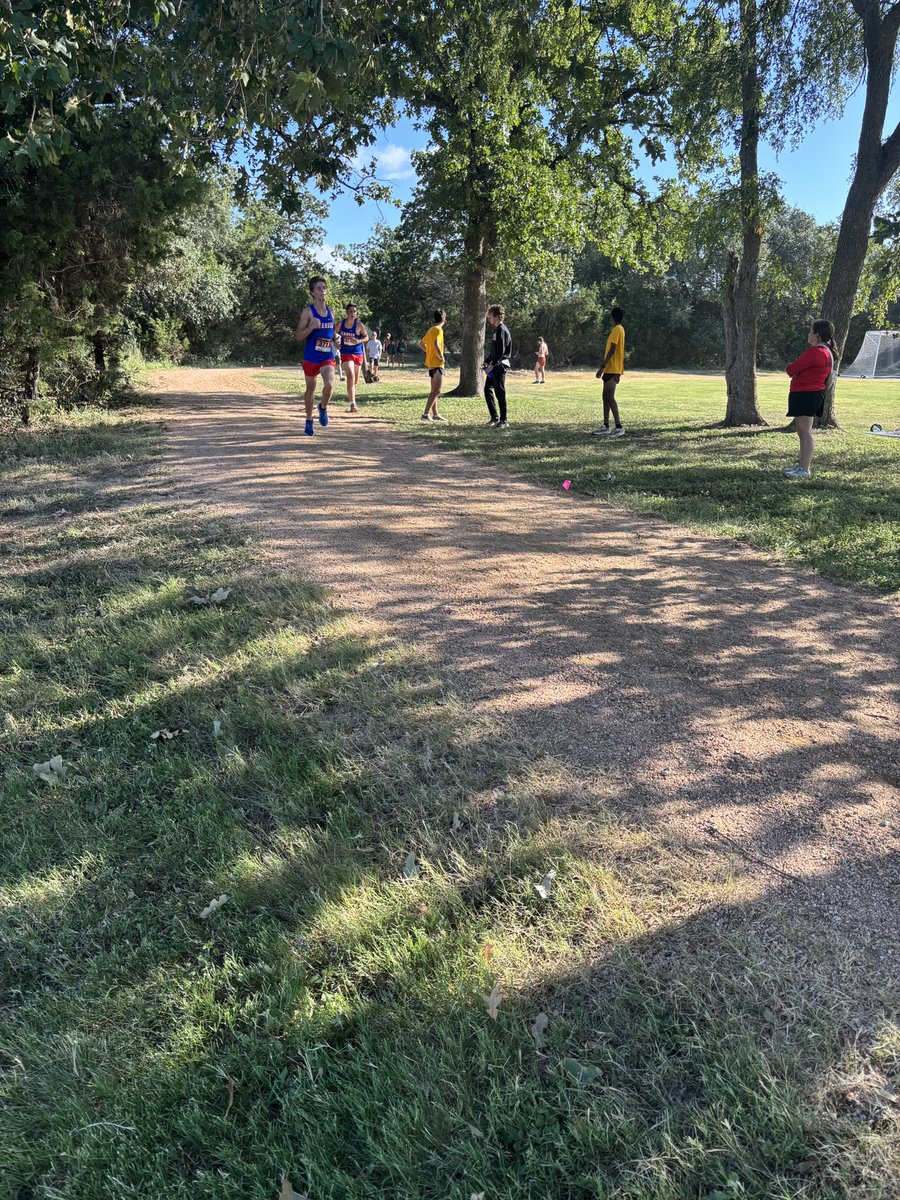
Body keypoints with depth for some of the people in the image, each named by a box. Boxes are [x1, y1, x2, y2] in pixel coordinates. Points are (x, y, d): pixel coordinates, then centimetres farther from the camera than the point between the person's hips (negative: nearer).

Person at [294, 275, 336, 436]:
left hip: (327, 357, 2)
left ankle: (323, 408, 9)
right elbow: (298, 336, -11)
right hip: (311, 357, -2)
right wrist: (311, 327, -26)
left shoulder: (330, 312, 8)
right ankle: (309, 421, 28)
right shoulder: (308, 312, -7)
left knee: (329, 385, -22)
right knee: (310, 389, 10)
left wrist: (335, 340, 6)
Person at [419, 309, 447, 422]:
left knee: (434, 390, 14)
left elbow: (421, 344, 23)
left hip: (431, 363, 10)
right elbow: (436, 344, -31)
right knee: (437, 390, -11)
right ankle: (426, 414, -16)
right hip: (437, 363, -10)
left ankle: (435, 414, 20)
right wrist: (441, 357, -20)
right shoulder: (438, 330, -14)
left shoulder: (431, 330, 14)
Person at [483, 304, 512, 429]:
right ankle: (494, 417, 19)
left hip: (500, 366, -10)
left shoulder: (502, 330, -13)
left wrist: (492, 365, -19)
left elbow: (501, 352, -20)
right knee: (487, 389, 12)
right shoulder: (497, 330, 17)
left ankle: (503, 421, -4)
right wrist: (487, 363, 14)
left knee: (499, 392, -9)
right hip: (494, 366, 10)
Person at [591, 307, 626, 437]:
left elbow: (612, 350, -21)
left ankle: (619, 427, -16)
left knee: (609, 397, -12)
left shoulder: (616, 330, -13)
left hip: (612, 369, -10)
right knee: (606, 396, 12)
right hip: (611, 368, 10)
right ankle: (606, 426, 15)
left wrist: (602, 367, -23)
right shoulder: (619, 329, 17)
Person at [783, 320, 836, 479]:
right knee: (803, 432, 16)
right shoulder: (827, 352, 16)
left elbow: (791, 369, -16)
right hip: (813, 393, 11)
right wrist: (796, 371, 0)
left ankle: (804, 470, -10)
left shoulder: (815, 352, -18)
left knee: (805, 432, -10)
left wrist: (791, 368, 7)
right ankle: (803, 465, 23)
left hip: (806, 394, -11)